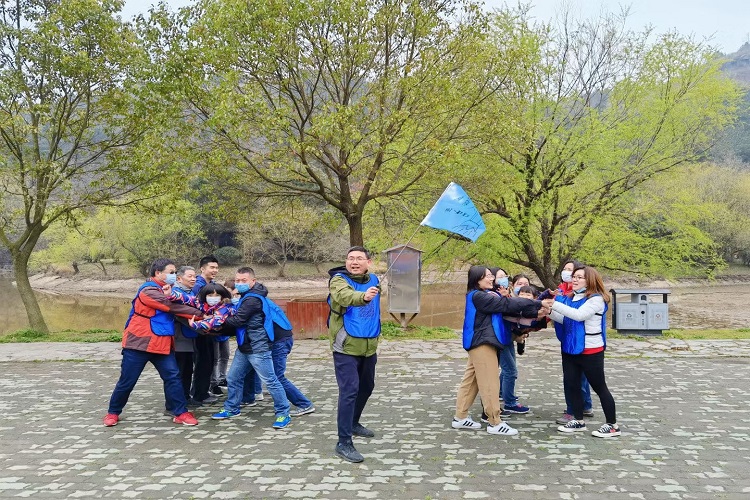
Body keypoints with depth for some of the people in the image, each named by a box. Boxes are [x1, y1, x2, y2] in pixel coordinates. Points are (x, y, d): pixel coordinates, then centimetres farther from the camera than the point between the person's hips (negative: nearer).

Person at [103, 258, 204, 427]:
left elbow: (173, 309, 5)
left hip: (162, 344, 8)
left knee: (173, 376, -3)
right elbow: (173, 307, -22)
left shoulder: (165, 291, 14)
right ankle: (113, 412, 22)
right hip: (139, 343, -7)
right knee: (127, 381, 4)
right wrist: (200, 313, -18)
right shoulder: (149, 291, -16)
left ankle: (181, 413, 1)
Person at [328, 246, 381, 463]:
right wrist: (364, 297, -60)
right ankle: (344, 443, -7)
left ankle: (354, 424, 43)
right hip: (346, 348, -7)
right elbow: (345, 296, -40)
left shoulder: (373, 280, 4)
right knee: (349, 391, -13)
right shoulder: (339, 280, -16)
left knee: (366, 387, 20)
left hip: (369, 347, 7)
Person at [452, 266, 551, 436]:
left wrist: (534, 313, -6)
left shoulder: (487, 295, 14)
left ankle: (460, 418, 18)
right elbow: (507, 304, -19)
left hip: (482, 343, 10)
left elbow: (507, 309, 6)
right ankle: (495, 423, 2)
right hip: (482, 343, -10)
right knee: (490, 383, -5)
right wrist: (538, 304, -17)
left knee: (471, 381, 12)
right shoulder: (478, 296, -16)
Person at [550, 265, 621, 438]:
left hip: (590, 351, -7)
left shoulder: (596, 299, -14)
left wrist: (554, 304, -28)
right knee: (571, 385, 9)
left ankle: (612, 425, 13)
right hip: (570, 349, 7)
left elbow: (579, 315, -28)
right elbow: (565, 320, 8)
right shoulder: (571, 297, 8)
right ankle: (578, 421, 23)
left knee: (599, 387, 2)